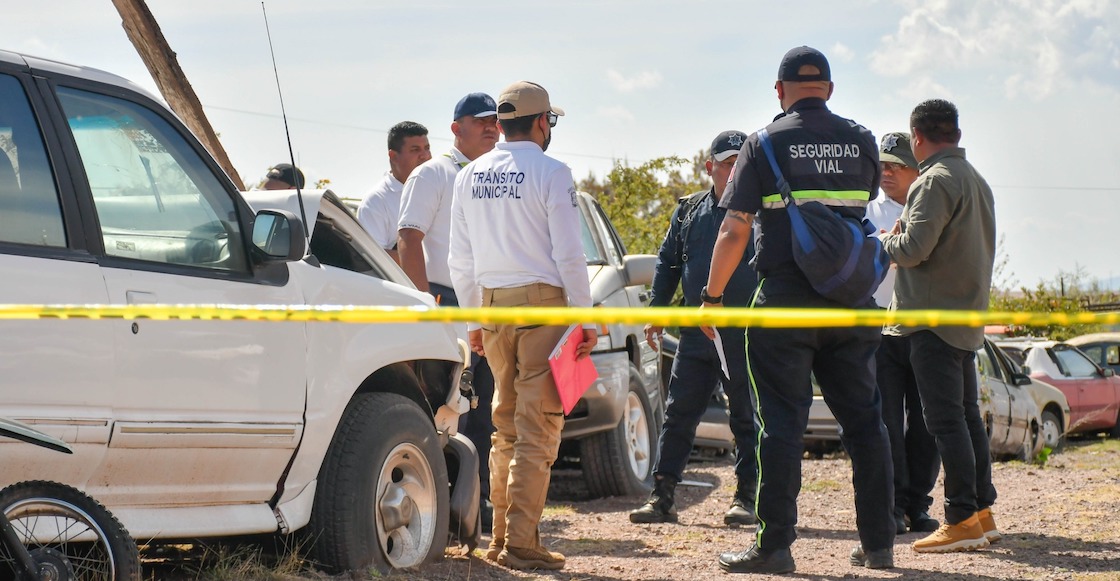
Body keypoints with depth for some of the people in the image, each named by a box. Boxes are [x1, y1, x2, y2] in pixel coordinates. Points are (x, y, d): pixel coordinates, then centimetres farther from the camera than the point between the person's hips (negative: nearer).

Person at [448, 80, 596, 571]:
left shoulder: (470, 176, 9)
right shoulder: (550, 173, -9)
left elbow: (460, 260, 13)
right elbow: (568, 254, -11)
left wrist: (474, 319, 20)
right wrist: (586, 319, -6)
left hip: (492, 308, 6)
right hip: (543, 306, -6)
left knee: (506, 425, 15)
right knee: (538, 427, -4)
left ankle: (500, 538, 17)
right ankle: (521, 543, -7)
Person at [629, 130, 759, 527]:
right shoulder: (688, 212, 11)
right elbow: (667, 262, 17)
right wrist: (657, 312, 10)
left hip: (746, 334, -3)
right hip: (695, 332, 3)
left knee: (746, 418, 3)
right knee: (678, 415, 3)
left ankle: (746, 497, 11)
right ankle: (662, 496, 7)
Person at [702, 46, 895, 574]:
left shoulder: (765, 144, -3)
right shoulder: (861, 142, 7)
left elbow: (734, 231, -7)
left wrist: (712, 295, 2)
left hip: (785, 301, -3)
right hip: (851, 302, 3)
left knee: (783, 423, -1)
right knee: (864, 420, 10)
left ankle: (774, 545, -3)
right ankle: (878, 543, 12)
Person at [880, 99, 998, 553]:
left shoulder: (935, 181, -14)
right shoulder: (976, 181, 17)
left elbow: (913, 249, -20)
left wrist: (884, 240, 1)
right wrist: (900, 238, 20)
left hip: (935, 319, -10)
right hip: (967, 315, 10)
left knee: (945, 419, -10)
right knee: (967, 415, 13)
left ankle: (962, 521, -12)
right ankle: (983, 513, 16)